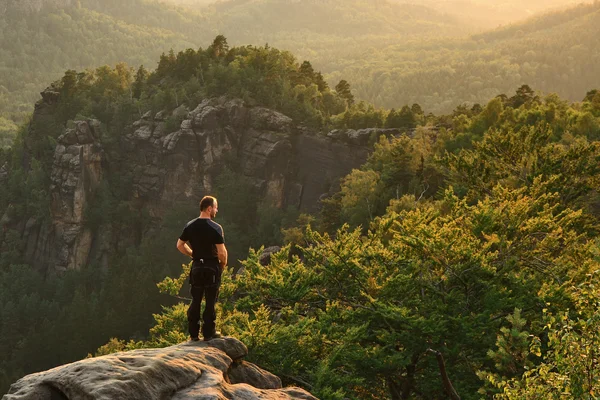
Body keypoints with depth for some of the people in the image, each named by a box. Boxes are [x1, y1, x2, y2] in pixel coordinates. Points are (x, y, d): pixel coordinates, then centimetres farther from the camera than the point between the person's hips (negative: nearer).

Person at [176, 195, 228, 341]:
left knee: (195, 300, 11)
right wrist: (223, 263, 0)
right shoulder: (215, 228, -15)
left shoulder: (190, 226, 2)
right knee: (210, 301, 3)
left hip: (196, 266, 5)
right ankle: (209, 332, 7)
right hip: (212, 267, -5)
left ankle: (193, 333, 13)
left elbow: (180, 245, 10)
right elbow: (222, 251, -18)